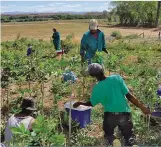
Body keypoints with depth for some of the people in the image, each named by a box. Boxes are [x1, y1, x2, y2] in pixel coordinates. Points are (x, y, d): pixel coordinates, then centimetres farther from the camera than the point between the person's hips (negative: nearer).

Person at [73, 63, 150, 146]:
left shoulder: (97, 88, -6)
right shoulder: (117, 78, -8)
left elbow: (91, 103, 9)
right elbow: (129, 96, -10)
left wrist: (80, 103, 27)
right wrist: (142, 107, -2)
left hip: (110, 115, 0)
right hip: (124, 113, 1)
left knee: (108, 134, 24)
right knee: (129, 136, 19)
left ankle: (113, 142, -7)